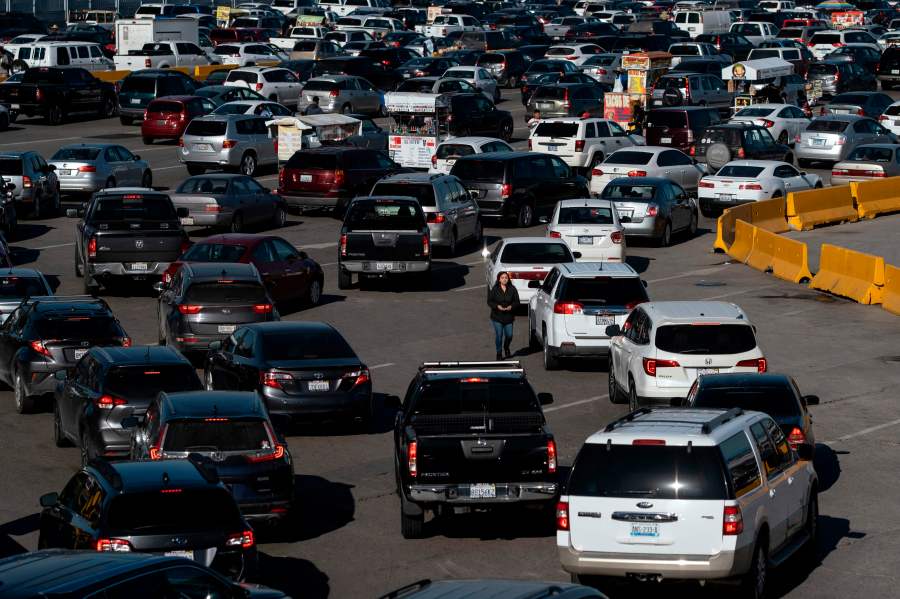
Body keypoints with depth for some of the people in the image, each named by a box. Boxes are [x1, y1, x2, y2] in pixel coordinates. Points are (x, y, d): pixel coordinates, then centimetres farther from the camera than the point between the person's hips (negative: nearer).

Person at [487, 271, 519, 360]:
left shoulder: (512, 289, -2)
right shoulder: (495, 289, -4)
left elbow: (517, 301, 2)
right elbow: (489, 301, -2)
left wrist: (511, 306, -17)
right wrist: (497, 306, -19)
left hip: (508, 317, 2)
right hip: (497, 317, -1)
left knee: (509, 335, 4)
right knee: (499, 335, -3)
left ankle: (506, 347, 36)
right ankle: (499, 353, 12)